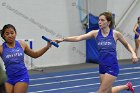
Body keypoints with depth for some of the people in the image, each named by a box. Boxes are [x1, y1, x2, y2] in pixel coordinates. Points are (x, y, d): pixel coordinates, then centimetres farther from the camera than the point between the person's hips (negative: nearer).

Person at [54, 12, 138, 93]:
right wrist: (63, 39, -22)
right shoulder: (95, 33, -2)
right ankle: (127, 86, 45)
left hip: (112, 67, -5)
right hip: (102, 67, 5)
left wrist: (133, 53, -8)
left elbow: (127, 45, 9)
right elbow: (78, 38, -11)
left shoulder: (115, 33, -7)